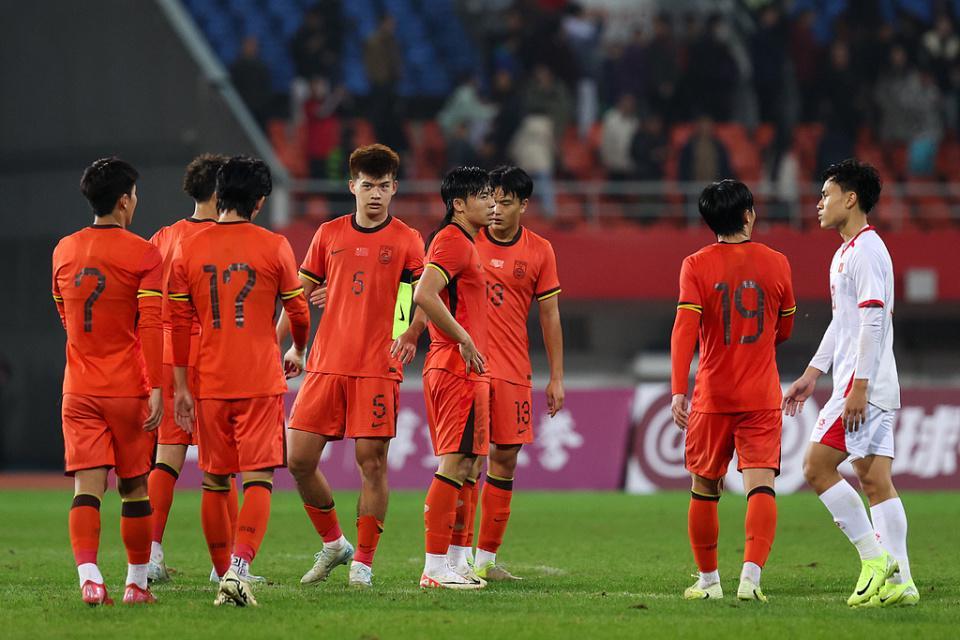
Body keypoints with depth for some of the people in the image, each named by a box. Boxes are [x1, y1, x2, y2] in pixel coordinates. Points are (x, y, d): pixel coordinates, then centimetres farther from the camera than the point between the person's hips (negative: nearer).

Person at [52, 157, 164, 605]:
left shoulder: (64, 251, 8)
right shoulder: (143, 254, -7)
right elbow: (151, 327, -14)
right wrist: (156, 387, -13)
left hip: (78, 390, 3)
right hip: (128, 388, -3)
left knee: (87, 486, -4)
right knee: (134, 488, 10)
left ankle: (88, 574, -22)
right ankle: (136, 582, 16)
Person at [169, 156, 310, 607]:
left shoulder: (188, 250, 2)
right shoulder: (274, 248, -4)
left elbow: (179, 324, 2)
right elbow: (298, 311, 6)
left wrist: (180, 388, 7)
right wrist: (299, 352, 27)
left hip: (210, 384, 3)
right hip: (261, 384, -2)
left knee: (215, 483, 13)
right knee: (258, 480, -5)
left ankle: (224, 575, 18)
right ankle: (240, 571, -22)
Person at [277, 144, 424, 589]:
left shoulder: (406, 240, 2)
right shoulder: (329, 234, 11)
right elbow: (299, 294, 15)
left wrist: (409, 335, -26)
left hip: (378, 368, -3)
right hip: (326, 365, 3)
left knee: (372, 463, -5)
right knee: (299, 459, -1)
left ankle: (362, 561, 5)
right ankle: (332, 543, 18)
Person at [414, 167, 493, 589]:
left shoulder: (464, 243, 19)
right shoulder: (453, 241, -12)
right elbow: (424, 296, -25)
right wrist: (464, 341, -21)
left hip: (465, 368, 11)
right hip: (457, 368, -11)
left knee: (462, 462, 12)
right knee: (455, 462, -11)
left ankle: (443, 565, 14)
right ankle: (436, 567, -11)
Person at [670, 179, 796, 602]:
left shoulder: (696, 266, -4)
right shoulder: (776, 264, 2)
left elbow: (684, 329, -14)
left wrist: (678, 390, -16)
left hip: (712, 397, 0)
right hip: (763, 398, 0)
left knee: (704, 489, 14)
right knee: (760, 485, -7)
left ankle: (708, 580, 22)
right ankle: (751, 575, -24)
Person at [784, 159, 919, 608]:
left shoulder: (866, 250, -12)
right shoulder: (847, 252, 20)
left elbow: (873, 320, -19)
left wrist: (859, 386, -23)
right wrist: (812, 375, 26)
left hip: (864, 385, -10)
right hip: (875, 388, 10)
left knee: (817, 466, -10)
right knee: (874, 480, 5)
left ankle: (875, 558, -9)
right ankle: (899, 581, 2)